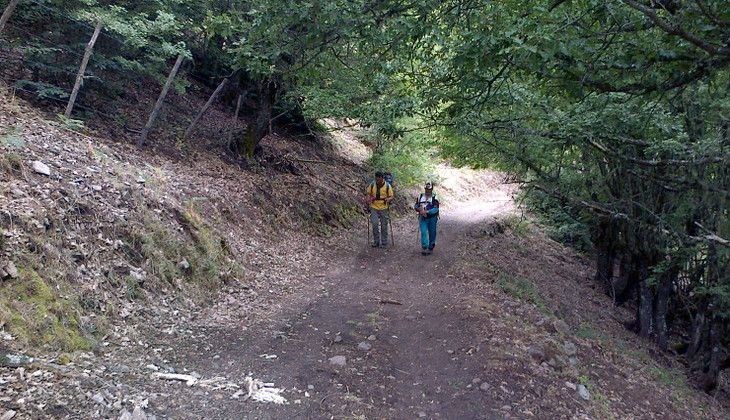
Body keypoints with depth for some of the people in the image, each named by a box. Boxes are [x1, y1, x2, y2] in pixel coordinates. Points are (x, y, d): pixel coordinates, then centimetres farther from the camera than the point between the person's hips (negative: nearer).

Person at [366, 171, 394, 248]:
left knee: (384, 226, 5)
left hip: (383, 208, -1)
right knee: (375, 224, -12)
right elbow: (369, 193, 9)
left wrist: (388, 199, -26)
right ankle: (376, 241, 4)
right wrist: (369, 198, -12)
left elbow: (391, 197, -4)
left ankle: (384, 243, 17)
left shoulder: (387, 186, -9)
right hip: (374, 207, 1)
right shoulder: (372, 185, -4)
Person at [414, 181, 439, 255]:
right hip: (423, 218, 2)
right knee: (423, 232, -10)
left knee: (432, 233, 8)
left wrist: (426, 211, -26)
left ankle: (430, 248, 22)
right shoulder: (420, 196, 8)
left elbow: (436, 209, -16)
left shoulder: (434, 197, -6)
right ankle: (424, 248, -7)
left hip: (432, 218, -2)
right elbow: (416, 206, 11)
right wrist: (419, 208, -12)